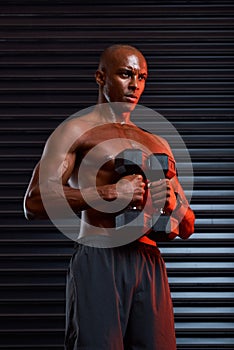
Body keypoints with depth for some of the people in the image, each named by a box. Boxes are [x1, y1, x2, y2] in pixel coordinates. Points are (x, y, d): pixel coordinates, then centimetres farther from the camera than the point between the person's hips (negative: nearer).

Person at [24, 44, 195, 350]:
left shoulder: (158, 145, 24)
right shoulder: (76, 131, 6)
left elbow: (187, 228, 24)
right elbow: (35, 203, -8)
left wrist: (172, 204, -1)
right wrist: (110, 193, -16)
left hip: (151, 263, 5)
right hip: (99, 259, -5)